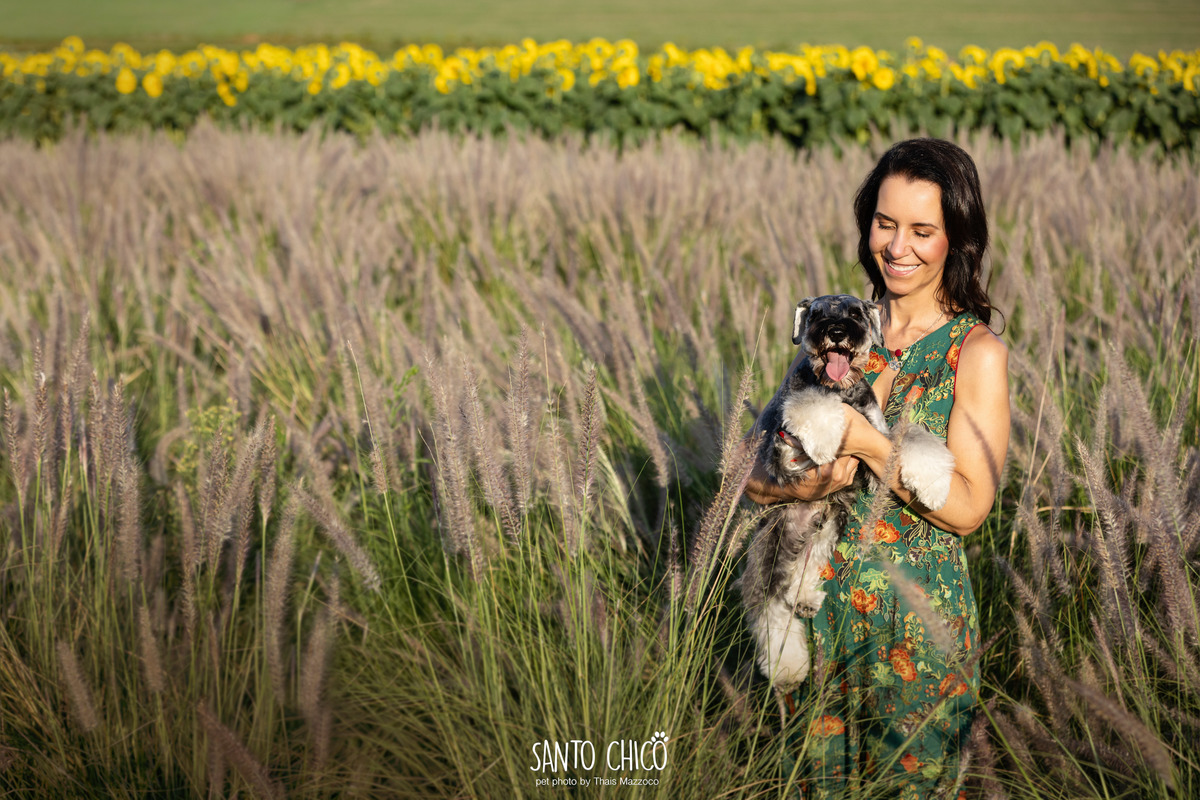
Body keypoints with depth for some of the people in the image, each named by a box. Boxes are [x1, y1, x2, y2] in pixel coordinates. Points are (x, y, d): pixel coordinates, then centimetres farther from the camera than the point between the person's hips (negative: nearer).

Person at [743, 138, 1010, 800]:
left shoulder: (976, 352, -9)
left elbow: (969, 506, -15)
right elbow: (751, 471, 2)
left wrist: (859, 436, -21)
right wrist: (800, 486, -20)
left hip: (918, 623, -4)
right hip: (822, 603, 4)